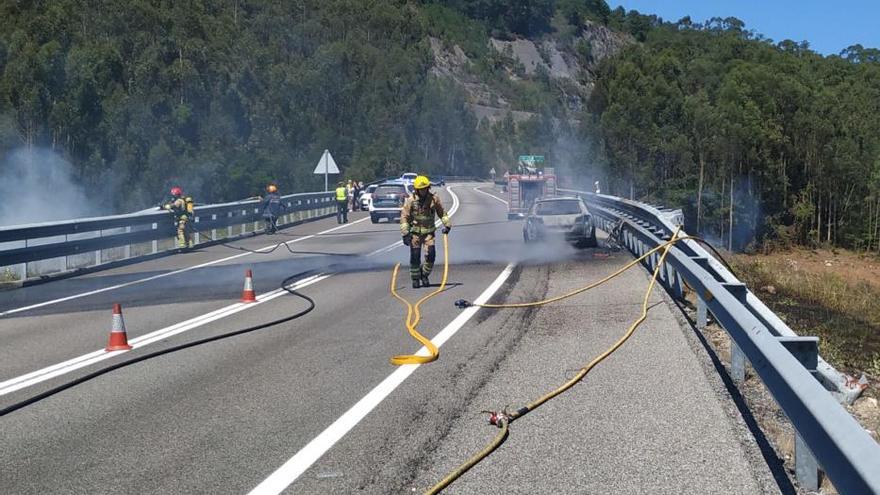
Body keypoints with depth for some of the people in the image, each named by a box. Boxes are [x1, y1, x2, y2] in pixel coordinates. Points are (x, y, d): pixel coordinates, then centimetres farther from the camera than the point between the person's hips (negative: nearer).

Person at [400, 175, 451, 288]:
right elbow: (404, 217, -7)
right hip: (415, 232, -2)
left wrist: (447, 224, 3)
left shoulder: (434, 199, -2)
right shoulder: (410, 201, -8)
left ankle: (424, 275, 14)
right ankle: (415, 279, 15)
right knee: (415, 257, -2)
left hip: (429, 232, 2)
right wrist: (405, 234, -13)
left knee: (431, 255, -9)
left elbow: (442, 212, 12)